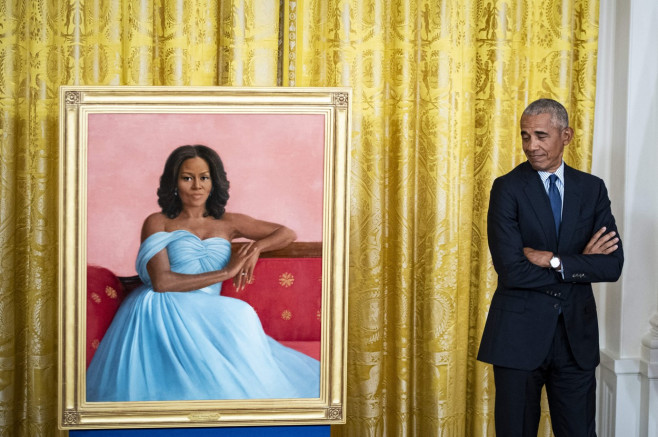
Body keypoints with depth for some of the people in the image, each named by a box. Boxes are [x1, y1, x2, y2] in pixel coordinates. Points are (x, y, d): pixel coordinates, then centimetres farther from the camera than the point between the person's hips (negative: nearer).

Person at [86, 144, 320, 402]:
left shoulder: (227, 224, 19)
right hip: (162, 311, -4)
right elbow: (161, 281, -8)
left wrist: (257, 247, 0)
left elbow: (287, 234, 23)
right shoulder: (157, 223, 7)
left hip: (204, 318, 4)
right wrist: (226, 272, -8)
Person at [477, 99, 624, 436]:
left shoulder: (592, 189, 4)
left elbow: (613, 265, -5)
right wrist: (580, 264, -11)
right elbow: (511, 271, -16)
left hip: (577, 334, 3)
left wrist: (554, 261, -16)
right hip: (520, 333, -3)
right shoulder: (508, 188, -6)